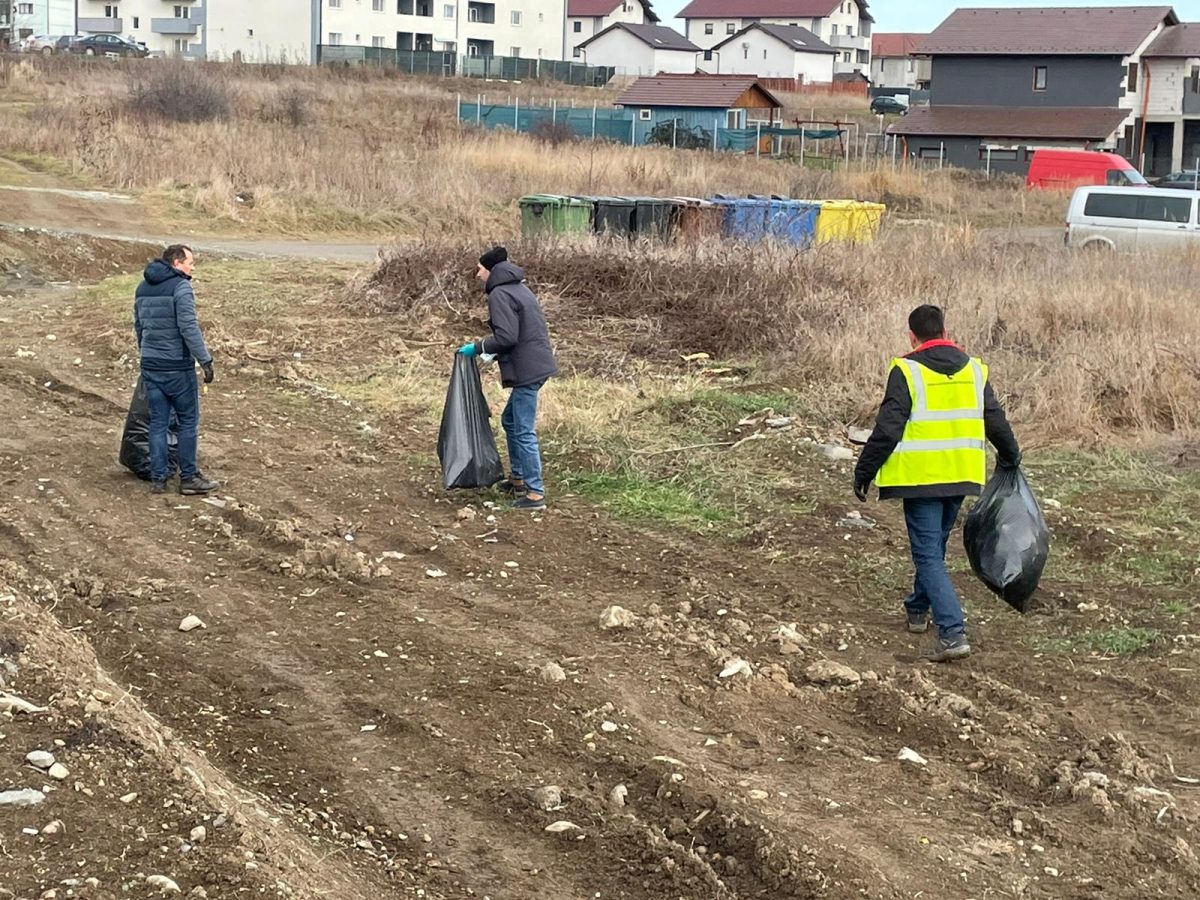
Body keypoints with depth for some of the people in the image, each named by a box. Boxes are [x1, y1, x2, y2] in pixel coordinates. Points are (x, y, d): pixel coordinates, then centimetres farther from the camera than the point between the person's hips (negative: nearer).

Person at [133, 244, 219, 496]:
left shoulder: (143, 288, 12)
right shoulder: (181, 287, -13)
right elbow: (189, 328, -20)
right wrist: (205, 361, -17)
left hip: (150, 365, 7)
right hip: (177, 366, -7)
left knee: (158, 423, 10)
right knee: (188, 421, 4)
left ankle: (157, 479, 11)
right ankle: (188, 478, 8)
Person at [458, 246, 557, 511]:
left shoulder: (499, 294, -13)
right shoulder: (518, 288, 17)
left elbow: (506, 337, -20)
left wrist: (478, 348, -7)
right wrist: (495, 353, 21)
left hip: (526, 370, -10)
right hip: (536, 364, 10)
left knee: (524, 432, -5)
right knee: (510, 420, 23)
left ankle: (535, 494, -3)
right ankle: (518, 478, 32)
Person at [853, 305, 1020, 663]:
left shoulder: (907, 371, -10)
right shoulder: (974, 369, 7)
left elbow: (887, 431, -14)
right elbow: (996, 422, 15)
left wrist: (863, 473, -3)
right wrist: (1011, 457, 33)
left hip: (921, 477, -6)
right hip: (961, 475, 6)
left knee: (928, 554, -4)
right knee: (935, 545, 24)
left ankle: (952, 634, -15)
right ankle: (918, 609, 41)